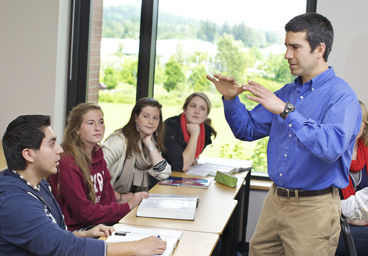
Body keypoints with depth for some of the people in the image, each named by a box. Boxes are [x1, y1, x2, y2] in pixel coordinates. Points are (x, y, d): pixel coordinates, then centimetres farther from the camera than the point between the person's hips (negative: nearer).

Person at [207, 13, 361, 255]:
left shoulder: (342, 96, -13)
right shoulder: (287, 92, 12)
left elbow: (331, 147, -31)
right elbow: (248, 129, 16)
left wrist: (285, 110, -33)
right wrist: (231, 98, -2)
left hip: (313, 208, -7)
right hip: (275, 200, 7)